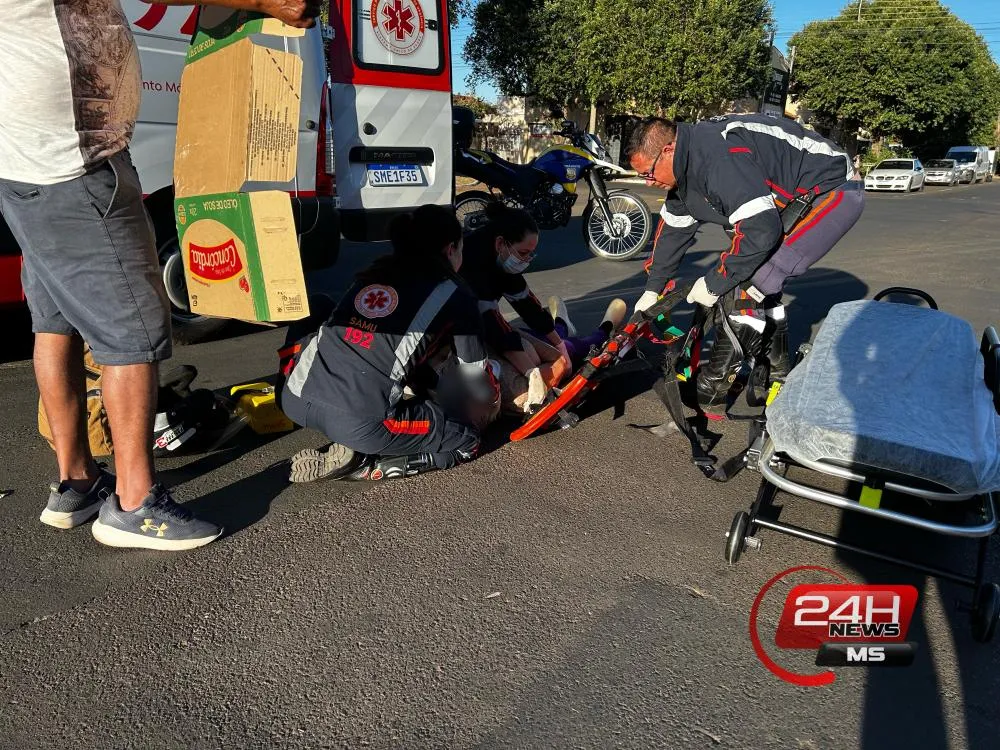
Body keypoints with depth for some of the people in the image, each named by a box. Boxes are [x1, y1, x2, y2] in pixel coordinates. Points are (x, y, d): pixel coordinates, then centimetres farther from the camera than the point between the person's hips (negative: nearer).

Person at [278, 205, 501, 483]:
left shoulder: (374, 272, 21)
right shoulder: (455, 296, 6)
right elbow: (476, 376, 13)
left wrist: (432, 382, 39)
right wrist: (493, 403, 34)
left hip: (295, 400, 6)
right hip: (359, 424, -6)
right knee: (466, 440, 14)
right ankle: (360, 463, 0)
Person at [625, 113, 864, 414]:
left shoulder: (718, 156, -29)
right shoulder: (687, 160, 4)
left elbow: (760, 230, -33)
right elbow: (673, 228, 15)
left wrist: (713, 284, -21)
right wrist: (652, 289, 20)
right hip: (803, 197, 10)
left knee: (742, 287, -15)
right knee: (761, 281, 16)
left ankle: (711, 390, -3)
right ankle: (777, 372, 29)